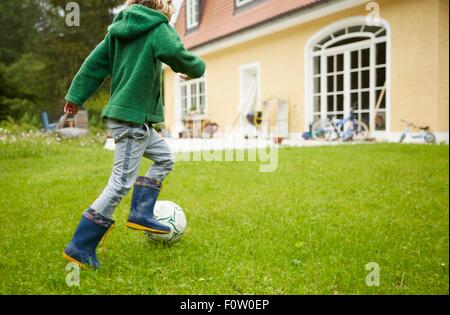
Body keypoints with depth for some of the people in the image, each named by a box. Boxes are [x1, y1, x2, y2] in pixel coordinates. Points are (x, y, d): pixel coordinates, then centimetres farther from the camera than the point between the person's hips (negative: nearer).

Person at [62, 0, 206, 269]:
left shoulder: (119, 27, 12)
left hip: (121, 113, 9)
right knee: (121, 184, -5)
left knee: (164, 157, 20)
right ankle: (80, 247, 2)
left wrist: (76, 95, 15)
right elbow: (180, 58, -17)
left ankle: (141, 214, 18)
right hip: (133, 118, -9)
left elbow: (96, 61, 12)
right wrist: (198, 68, 6)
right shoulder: (158, 28, -10)